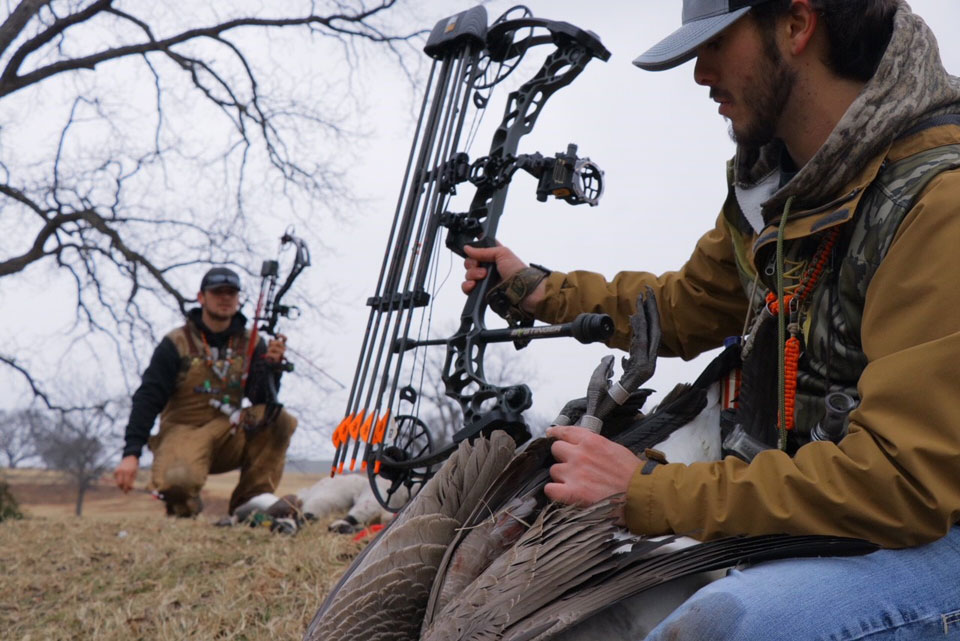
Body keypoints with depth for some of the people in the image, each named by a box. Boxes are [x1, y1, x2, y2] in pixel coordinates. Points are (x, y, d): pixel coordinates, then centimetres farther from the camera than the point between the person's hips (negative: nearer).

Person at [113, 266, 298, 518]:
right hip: (182, 432, -3)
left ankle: (253, 496, -12)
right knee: (178, 480, -36)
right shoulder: (176, 344, -4)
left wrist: (272, 366, -20)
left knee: (280, 420, -24)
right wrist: (131, 454, -19)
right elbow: (147, 399, -9)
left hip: (228, 435, 3)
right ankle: (183, 505, 3)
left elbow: (263, 401, 0)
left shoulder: (251, 344, 6)